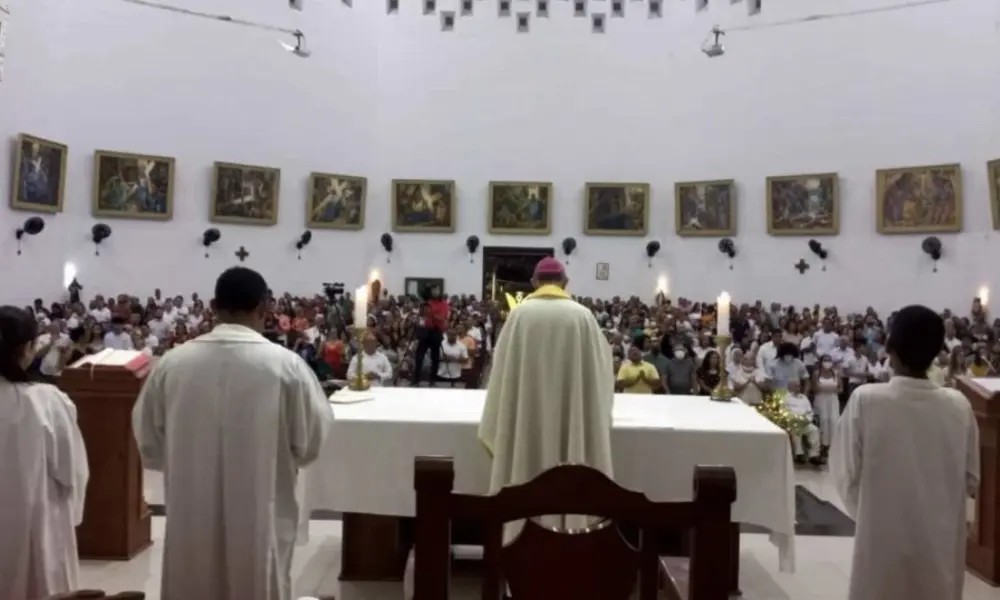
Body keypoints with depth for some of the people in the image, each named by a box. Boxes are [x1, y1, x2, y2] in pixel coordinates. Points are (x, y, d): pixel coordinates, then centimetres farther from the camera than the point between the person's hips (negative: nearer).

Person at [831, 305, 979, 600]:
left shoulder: (865, 400, -16)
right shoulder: (958, 405, -8)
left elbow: (846, 474, -10)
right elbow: (971, 481, 2)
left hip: (882, 541, -2)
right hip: (940, 544, 3)